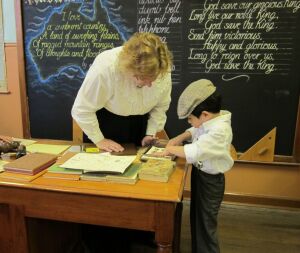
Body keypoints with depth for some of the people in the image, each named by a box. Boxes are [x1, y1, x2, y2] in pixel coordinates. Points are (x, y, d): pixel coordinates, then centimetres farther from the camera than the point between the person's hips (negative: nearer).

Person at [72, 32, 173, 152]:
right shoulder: (106, 67, -35)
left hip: (139, 124, 3)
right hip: (105, 122, -2)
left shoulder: (163, 70, -23)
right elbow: (82, 110, -23)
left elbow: (161, 105, -4)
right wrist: (99, 140, -15)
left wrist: (151, 133, -8)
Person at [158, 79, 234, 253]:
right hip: (200, 174, 9)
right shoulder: (210, 121, -3)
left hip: (210, 181, -9)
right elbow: (196, 131, 16)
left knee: (205, 226, 7)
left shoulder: (219, 131, -31)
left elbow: (195, 151, -37)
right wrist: (180, 138, -1)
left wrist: (171, 149, -22)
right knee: (196, 220, 24)